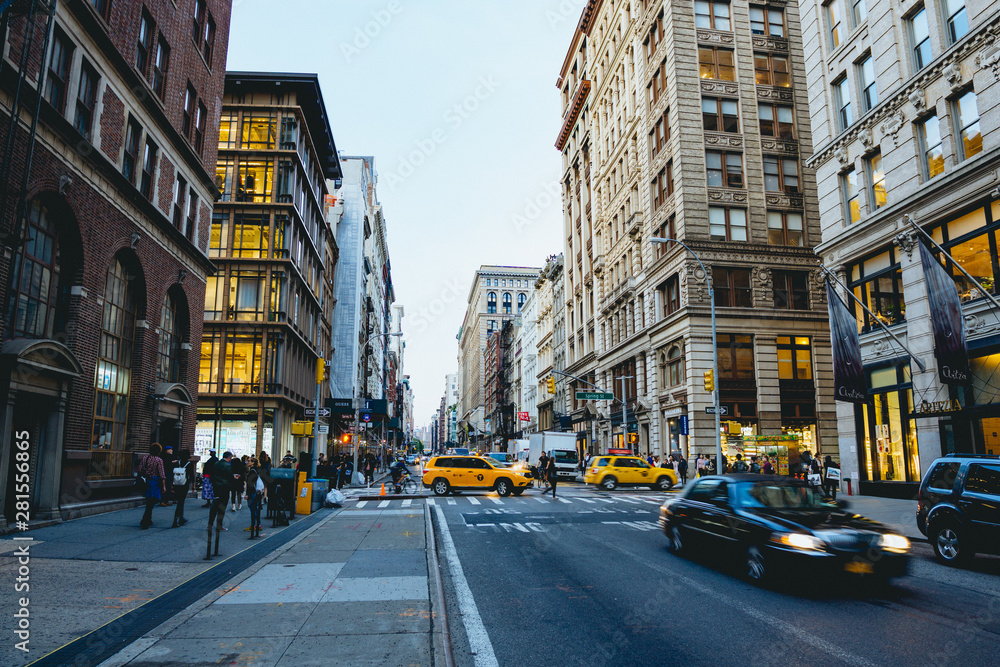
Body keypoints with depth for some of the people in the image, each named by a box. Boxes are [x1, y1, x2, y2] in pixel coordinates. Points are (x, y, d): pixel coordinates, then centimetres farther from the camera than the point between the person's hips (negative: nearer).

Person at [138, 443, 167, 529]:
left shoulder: (145, 458, 4)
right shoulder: (159, 460, -10)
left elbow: (139, 470, 5)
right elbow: (161, 475, -12)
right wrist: (164, 486, -7)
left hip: (146, 481, 6)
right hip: (154, 481, -6)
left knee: (149, 502, 19)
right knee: (151, 503, -1)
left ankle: (148, 520, 29)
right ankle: (144, 521, -7)